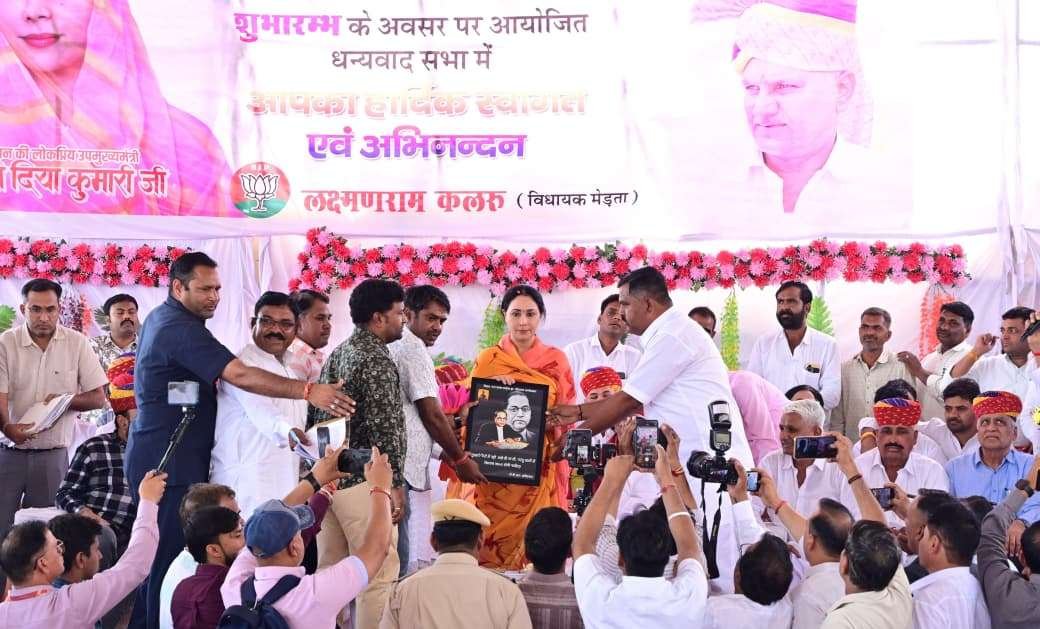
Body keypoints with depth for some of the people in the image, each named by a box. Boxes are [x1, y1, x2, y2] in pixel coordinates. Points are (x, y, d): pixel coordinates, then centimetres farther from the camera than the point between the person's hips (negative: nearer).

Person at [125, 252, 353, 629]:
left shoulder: (160, 318, 14)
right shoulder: (181, 329, -19)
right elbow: (240, 375, -29)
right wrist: (307, 391, -33)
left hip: (157, 458, 11)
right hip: (170, 463, -11)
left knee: (158, 554, 16)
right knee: (171, 558, -8)